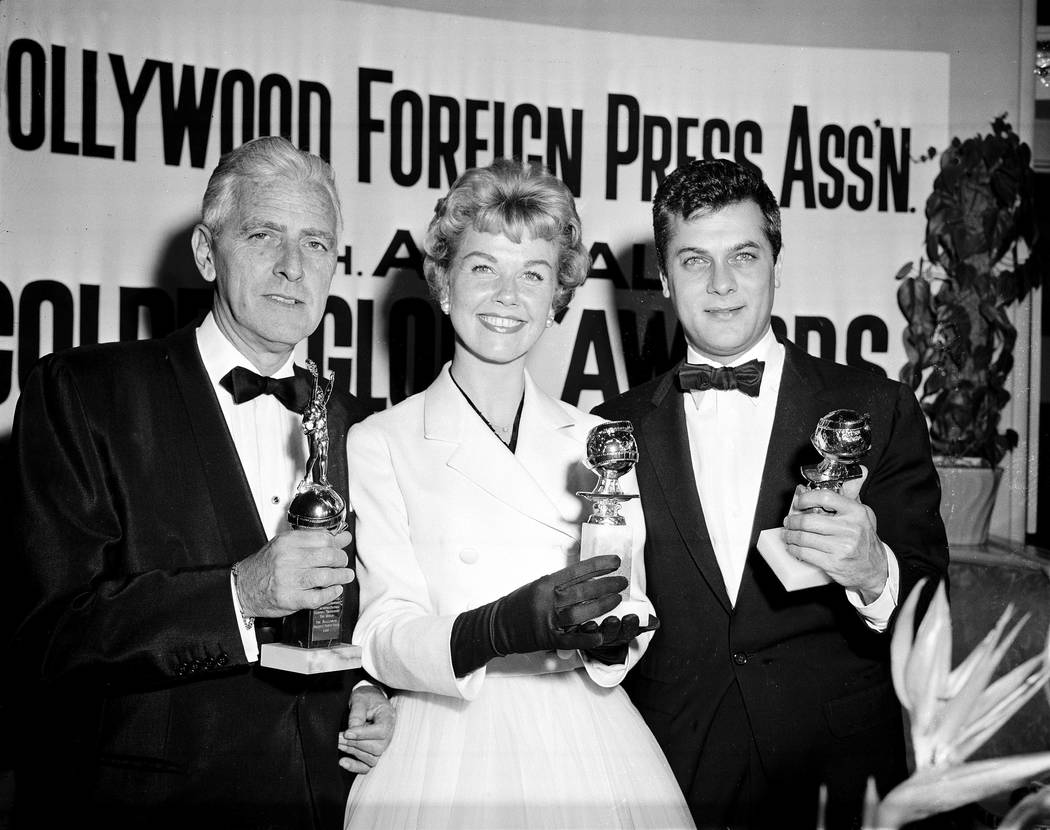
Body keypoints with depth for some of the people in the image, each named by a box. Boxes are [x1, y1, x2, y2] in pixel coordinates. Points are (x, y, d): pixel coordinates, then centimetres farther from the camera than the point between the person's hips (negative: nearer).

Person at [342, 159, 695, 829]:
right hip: (447, 756, -2)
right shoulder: (379, 444, -3)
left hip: (591, 748, 3)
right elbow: (382, 640, -12)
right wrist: (507, 627, -29)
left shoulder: (597, 440, 6)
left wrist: (611, 636, -17)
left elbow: (634, 609, 6)